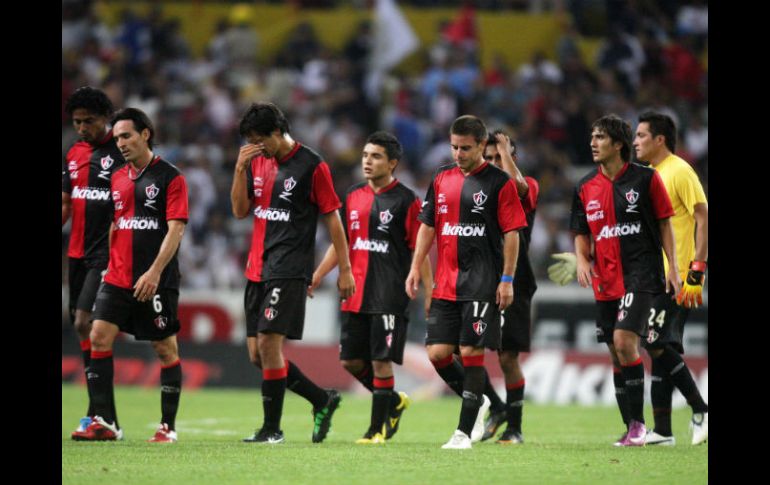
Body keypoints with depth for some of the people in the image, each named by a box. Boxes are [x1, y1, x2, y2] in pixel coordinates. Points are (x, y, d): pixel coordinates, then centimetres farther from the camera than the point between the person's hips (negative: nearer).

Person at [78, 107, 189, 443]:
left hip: (156, 281, -6)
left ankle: (168, 426, 9)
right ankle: (104, 422, -6)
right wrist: (109, 263, 14)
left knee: (166, 348, 1)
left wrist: (154, 272, -19)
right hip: (117, 278, 6)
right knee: (99, 338, -7)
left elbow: (175, 229, -12)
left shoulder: (169, 177, -6)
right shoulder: (118, 179, 13)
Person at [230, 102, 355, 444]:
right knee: (257, 354, 6)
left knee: (269, 343, -15)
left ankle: (272, 429, -6)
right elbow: (240, 211, 9)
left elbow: (332, 219, -3)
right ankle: (322, 400, 21)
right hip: (257, 270, 7)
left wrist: (345, 269, -3)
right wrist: (240, 169, -5)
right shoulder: (257, 163, 12)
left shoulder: (312, 166, -6)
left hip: (289, 271, -7)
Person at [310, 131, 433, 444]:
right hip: (355, 296, 6)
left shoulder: (405, 200, -4)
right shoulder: (353, 197, 12)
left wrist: (429, 293, -9)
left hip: (390, 297, -6)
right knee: (350, 360, 6)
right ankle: (395, 401, 27)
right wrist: (316, 276, 14)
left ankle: (378, 428, 5)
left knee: (381, 360, -6)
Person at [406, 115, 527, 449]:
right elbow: (427, 226, 17)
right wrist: (416, 268, 9)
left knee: (471, 353, -7)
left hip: (483, 284, -5)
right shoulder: (441, 179, 12)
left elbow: (512, 234, -4)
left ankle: (464, 431, -2)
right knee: (437, 353, -1)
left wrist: (507, 280, -9)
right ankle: (477, 401, 24)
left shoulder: (499, 182, -3)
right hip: (445, 284, 5)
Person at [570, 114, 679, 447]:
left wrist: (673, 269, -4)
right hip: (605, 281, 5)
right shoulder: (586, 187, 8)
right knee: (616, 353, 6)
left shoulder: (645, 178, -3)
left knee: (624, 339, -20)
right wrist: (582, 260, -4)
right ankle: (632, 429, 14)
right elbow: (582, 233, 16)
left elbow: (664, 223, 2)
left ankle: (637, 422, -12)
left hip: (641, 273, -5)